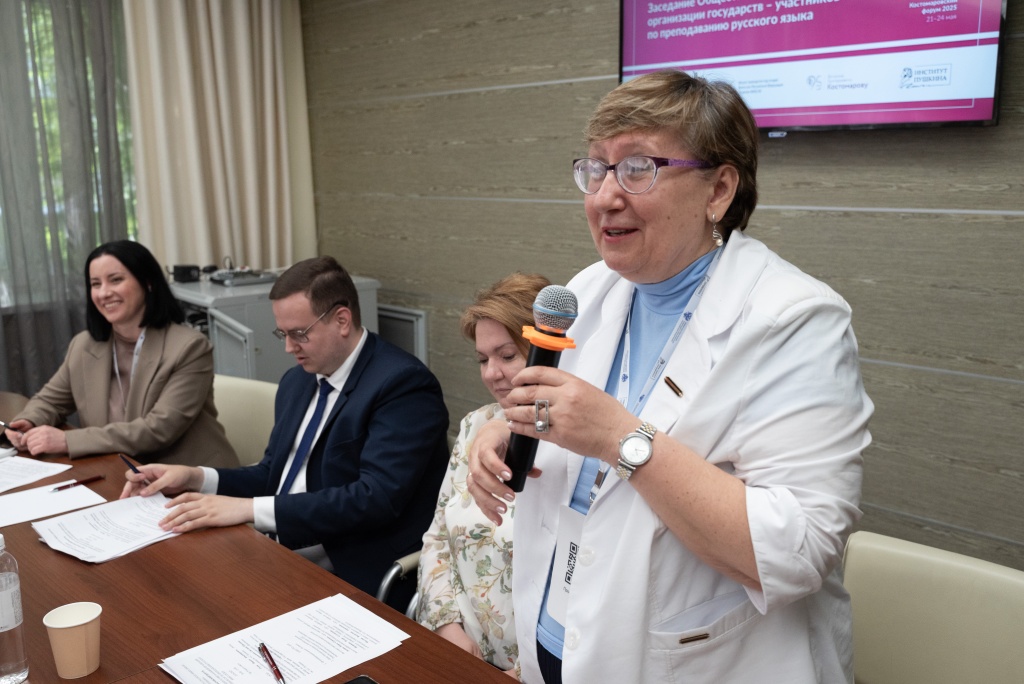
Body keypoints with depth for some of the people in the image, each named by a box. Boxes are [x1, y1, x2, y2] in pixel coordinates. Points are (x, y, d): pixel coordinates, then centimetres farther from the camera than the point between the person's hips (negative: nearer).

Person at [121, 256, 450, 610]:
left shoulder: (403, 384, -15)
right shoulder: (297, 381, 12)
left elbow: (376, 498, -24)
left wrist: (248, 508, -24)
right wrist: (195, 478, 0)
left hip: (355, 582, -7)